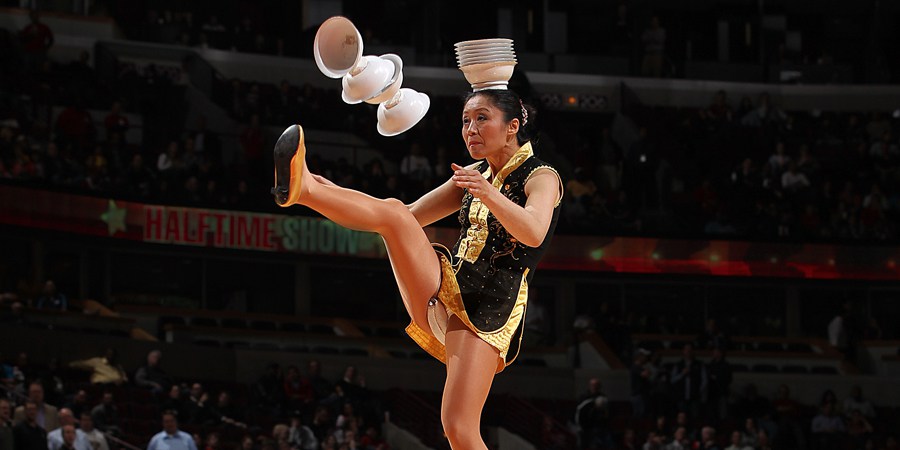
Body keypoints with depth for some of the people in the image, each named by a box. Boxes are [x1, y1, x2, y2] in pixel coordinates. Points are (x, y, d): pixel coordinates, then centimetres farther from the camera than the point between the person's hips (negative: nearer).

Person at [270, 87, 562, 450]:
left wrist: (489, 195, -45)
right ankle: (302, 188, -42)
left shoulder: (542, 178, -4)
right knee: (394, 211, -19)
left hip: (488, 310, -6)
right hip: (444, 286, 6)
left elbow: (534, 233, -26)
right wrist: (338, 196, 10)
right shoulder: (475, 175, 18)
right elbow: (412, 216, 24)